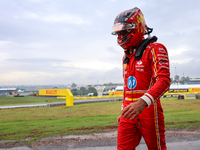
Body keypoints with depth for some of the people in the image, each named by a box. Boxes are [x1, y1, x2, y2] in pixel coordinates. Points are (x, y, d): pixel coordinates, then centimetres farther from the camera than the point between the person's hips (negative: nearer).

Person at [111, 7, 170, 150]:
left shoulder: (154, 49, -6)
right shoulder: (127, 55, 19)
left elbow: (164, 81, -19)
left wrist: (143, 102, -34)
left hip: (148, 110, -6)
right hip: (130, 112, 7)